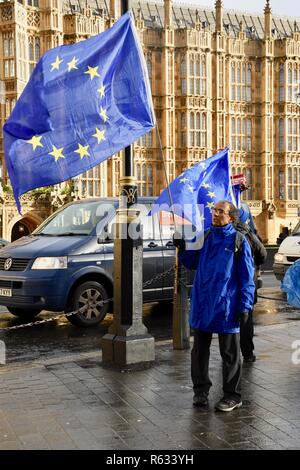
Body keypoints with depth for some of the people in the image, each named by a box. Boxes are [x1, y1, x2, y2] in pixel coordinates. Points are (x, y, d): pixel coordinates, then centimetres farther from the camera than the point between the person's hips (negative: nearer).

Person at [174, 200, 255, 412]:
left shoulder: (239, 241, -5)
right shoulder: (206, 237, 10)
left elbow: (247, 277, -6)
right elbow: (193, 263, 21)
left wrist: (245, 306, -11)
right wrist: (183, 249, 2)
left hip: (226, 306, -5)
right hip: (202, 305, 5)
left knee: (229, 354, 7)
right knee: (199, 350, 13)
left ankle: (232, 396, 18)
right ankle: (201, 390, 27)